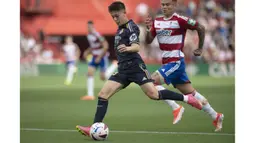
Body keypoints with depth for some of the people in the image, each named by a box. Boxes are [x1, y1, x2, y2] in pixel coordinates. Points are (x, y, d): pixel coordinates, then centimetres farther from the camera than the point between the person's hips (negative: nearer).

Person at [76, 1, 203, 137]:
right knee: (103, 95, -5)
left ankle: (186, 98, 0)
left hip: (135, 67, -8)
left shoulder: (131, 26, -8)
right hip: (123, 69, 8)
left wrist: (127, 49, -44)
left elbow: (136, 46, -24)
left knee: (154, 95, -17)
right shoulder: (120, 28, 19)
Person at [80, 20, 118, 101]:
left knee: (103, 77, -1)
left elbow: (106, 46, -22)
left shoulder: (97, 35, -21)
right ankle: (90, 95, -9)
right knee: (89, 73, -9)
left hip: (102, 57, -7)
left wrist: (99, 57, -21)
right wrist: (87, 52, 4)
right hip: (95, 57, 7)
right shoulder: (89, 36, 5)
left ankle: (115, 65, 25)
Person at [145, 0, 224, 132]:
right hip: (167, 63, 7)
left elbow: (200, 28, -6)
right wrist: (149, 28, -13)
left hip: (176, 62, -7)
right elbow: (149, 40, 6)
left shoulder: (180, 20, -12)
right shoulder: (156, 22, 8)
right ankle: (215, 117, 20)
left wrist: (200, 48, 3)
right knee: (190, 93, 11)